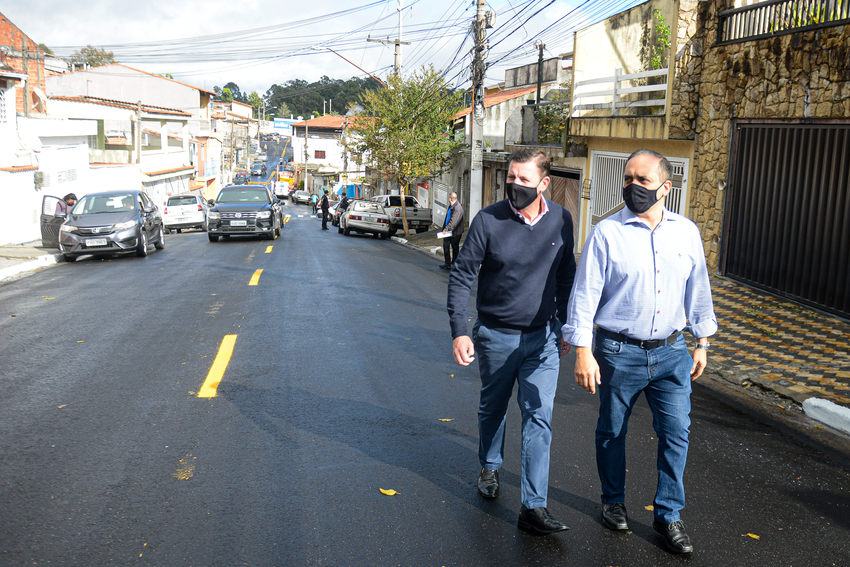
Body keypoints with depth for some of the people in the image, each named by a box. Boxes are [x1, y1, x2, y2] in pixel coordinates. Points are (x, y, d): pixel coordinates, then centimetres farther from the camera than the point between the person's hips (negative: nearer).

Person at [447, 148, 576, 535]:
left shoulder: (561, 221, -3)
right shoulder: (488, 221, -12)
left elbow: (565, 276, 10)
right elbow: (461, 276, -9)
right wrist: (459, 331, -15)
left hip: (543, 337, 1)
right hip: (495, 336, -1)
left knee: (538, 418, -4)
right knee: (492, 408, 17)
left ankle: (533, 507, 1)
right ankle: (490, 468, 43)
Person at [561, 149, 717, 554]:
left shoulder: (687, 232, 3)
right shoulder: (607, 233, -8)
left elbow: (698, 290, 13)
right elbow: (585, 294, -8)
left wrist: (701, 343, 15)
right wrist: (582, 352, -13)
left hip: (671, 351, 3)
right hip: (619, 352, -2)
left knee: (676, 432, 3)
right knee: (612, 431, 11)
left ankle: (668, 514, 20)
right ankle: (613, 501, 33)